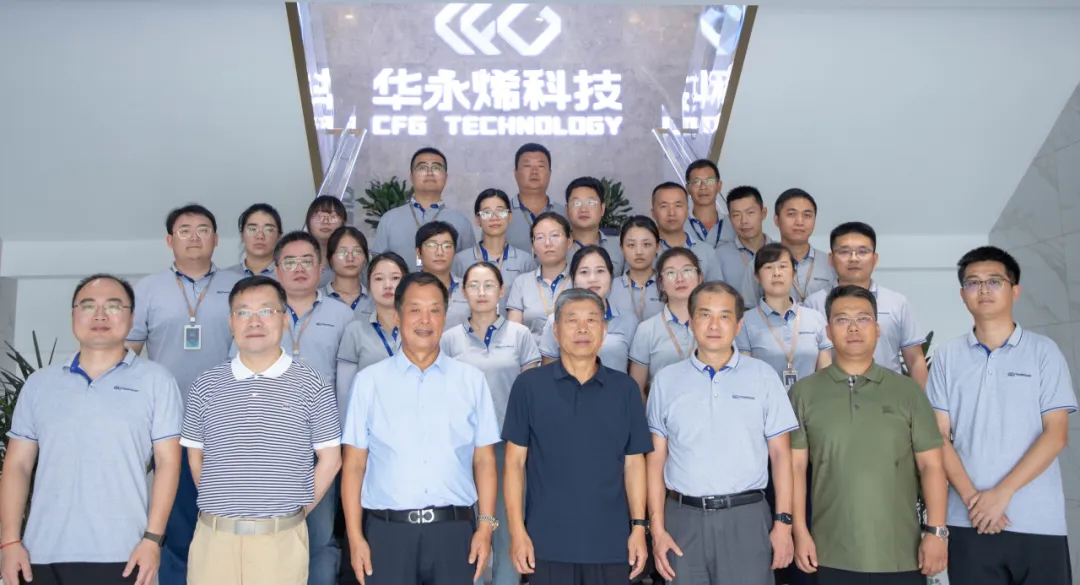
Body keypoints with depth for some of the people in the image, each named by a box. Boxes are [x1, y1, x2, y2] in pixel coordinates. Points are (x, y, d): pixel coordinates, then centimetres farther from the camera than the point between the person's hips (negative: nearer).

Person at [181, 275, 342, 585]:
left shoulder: (313, 385, -1)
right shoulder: (207, 384, 6)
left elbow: (330, 458, 2)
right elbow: (196, 456, 14)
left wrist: (295, 513, 1)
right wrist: (219, 505, 9)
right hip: (214, 537, 2)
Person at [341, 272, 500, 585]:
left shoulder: (471, 380, 5)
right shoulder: (369, 381, 3)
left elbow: (484, 460, 5)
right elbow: (354, 464, 2)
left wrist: (485, 526, -2)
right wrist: (355, 536, -3)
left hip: (454, 530, 1)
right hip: (387, 531, 0)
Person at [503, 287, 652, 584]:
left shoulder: (625, 388, 3)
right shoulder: (529, 385, -2)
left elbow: (633, 462, 5)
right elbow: (515, 462, -1)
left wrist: (638, 526, 0)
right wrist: (517, 531, -6)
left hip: (610, 542, 2)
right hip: (547, 542, -2)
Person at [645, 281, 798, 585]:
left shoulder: (763, 376, 3)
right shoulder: (666, 380, 5)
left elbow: (780, 453, 3)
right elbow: (656, 457, 4)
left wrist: (783, 522, -3)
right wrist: (657, 527, -1)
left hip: (745, 516, -1)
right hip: (683, 517, 1)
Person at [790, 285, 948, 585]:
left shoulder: (908, 391, 4)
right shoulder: (804, 392, 3)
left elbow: (930, 465, 3)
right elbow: (796, 466, 2)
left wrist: (936, 531, -4)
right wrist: (800, 532, -3)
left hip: (901, 555, 0)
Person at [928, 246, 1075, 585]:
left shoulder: (1044, 352, 3)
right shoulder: (947, 357, 6)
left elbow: (1056, 435, -3)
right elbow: (939, 436, 2)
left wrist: (1002, 493, -12)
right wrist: (971, 497, -10)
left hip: (1038, 523, -1)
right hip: (969, 522, 1)